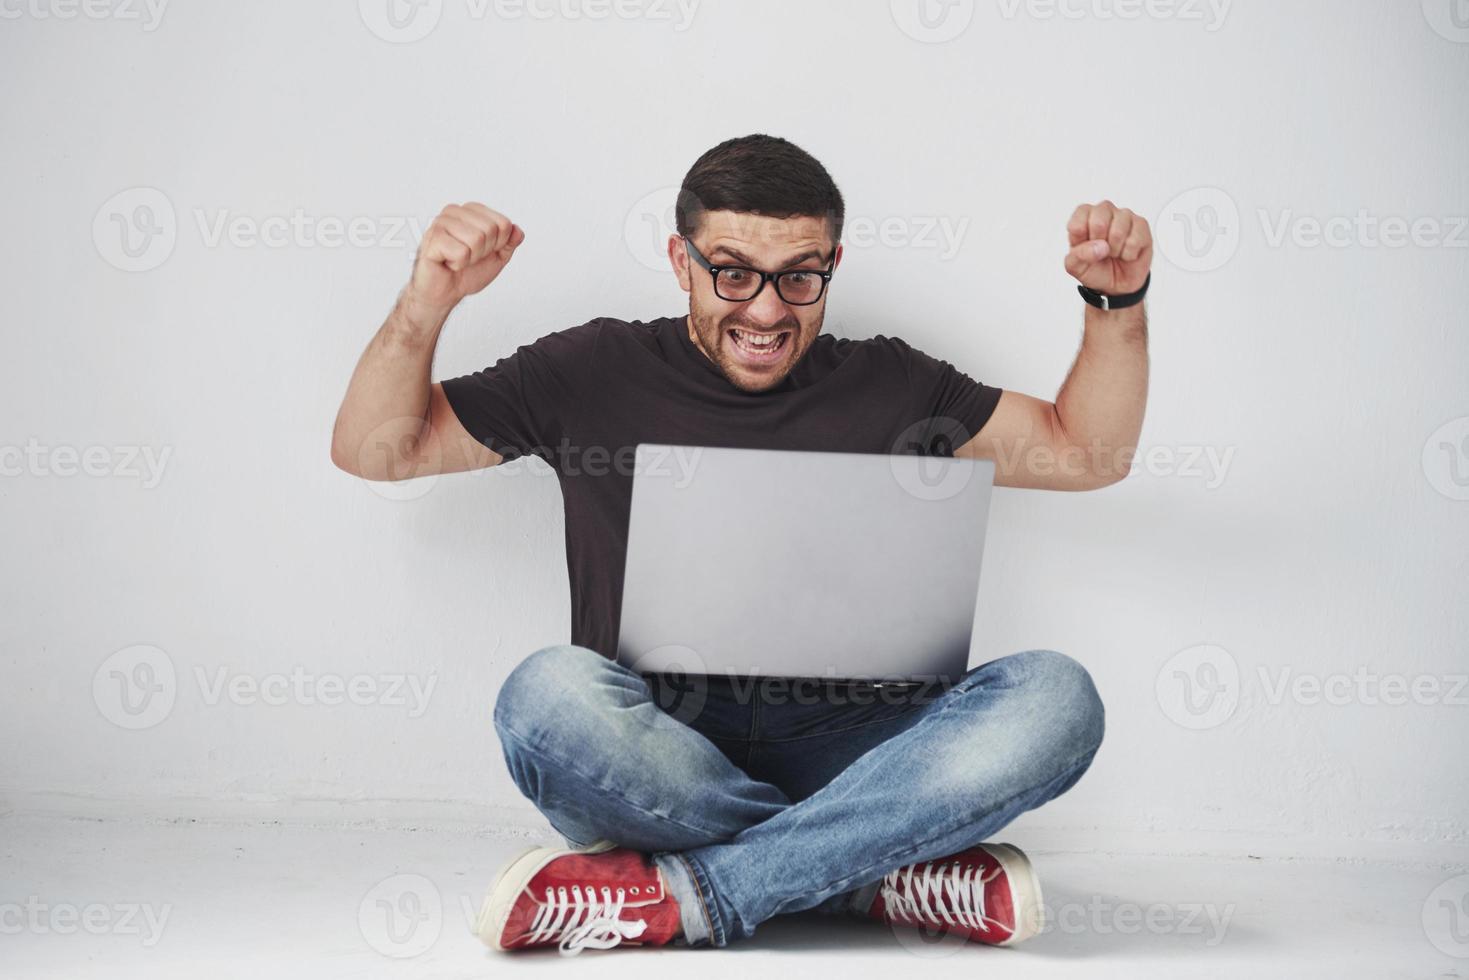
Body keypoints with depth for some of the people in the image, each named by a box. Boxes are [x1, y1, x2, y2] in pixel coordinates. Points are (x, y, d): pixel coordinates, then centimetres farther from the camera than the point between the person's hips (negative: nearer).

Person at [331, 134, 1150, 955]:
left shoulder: (889, 384, 12)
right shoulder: (597, 371, 7)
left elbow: (1089, 454, 14)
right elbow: (375, 451, 8)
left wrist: (1119, 301, 0)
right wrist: (426, 303, -9)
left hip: (837, 753, 2)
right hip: (654, 756, -1)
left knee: (1054, 698, -26)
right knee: (549, 696, -35)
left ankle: (682, 895, -28)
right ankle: (887, 876, -24)